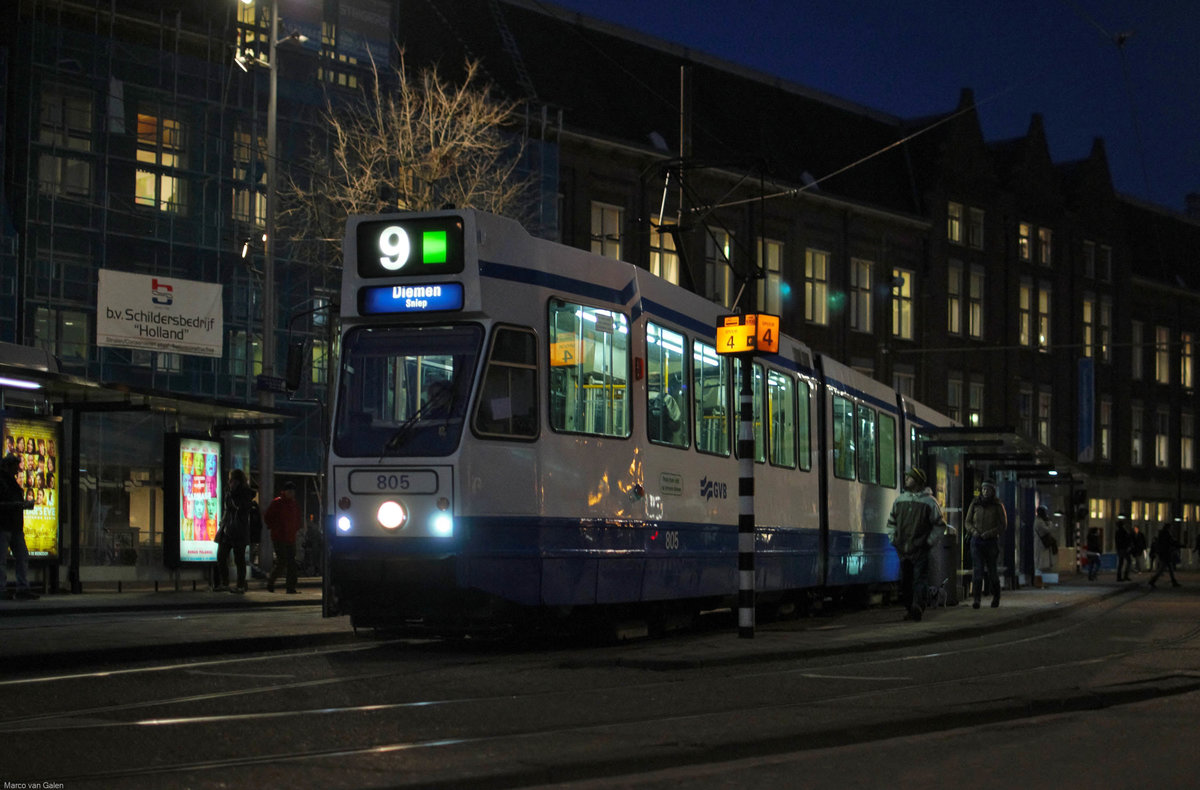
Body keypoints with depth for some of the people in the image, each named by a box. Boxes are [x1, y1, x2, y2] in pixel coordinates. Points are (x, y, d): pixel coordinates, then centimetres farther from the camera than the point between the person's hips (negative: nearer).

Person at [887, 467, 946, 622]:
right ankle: (911, 608, 18)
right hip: (903, 549, 5)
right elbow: (891, 522, 23)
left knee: (920, 580, -11)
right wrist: (894, 539, 12)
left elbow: (940, 525, 2)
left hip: (920, 550, -5)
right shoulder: (899, 500, 12)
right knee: (905, 581, 9)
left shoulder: (929, 501, -2)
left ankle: (917, 608, -20)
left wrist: (930, 542, -3)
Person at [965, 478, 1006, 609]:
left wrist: (990, 533, -14)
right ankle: (976, 599, -14)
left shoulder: (998, 505, 0)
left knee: (992, 570, 8)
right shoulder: (975, 504, 7)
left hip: (991, 541, -1)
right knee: (977, 570, -10)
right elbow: (967, 521, 12)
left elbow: (1003, 525, 0)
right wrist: (973, 530, -8)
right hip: (976, 541, 1)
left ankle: (996, 597, 28)